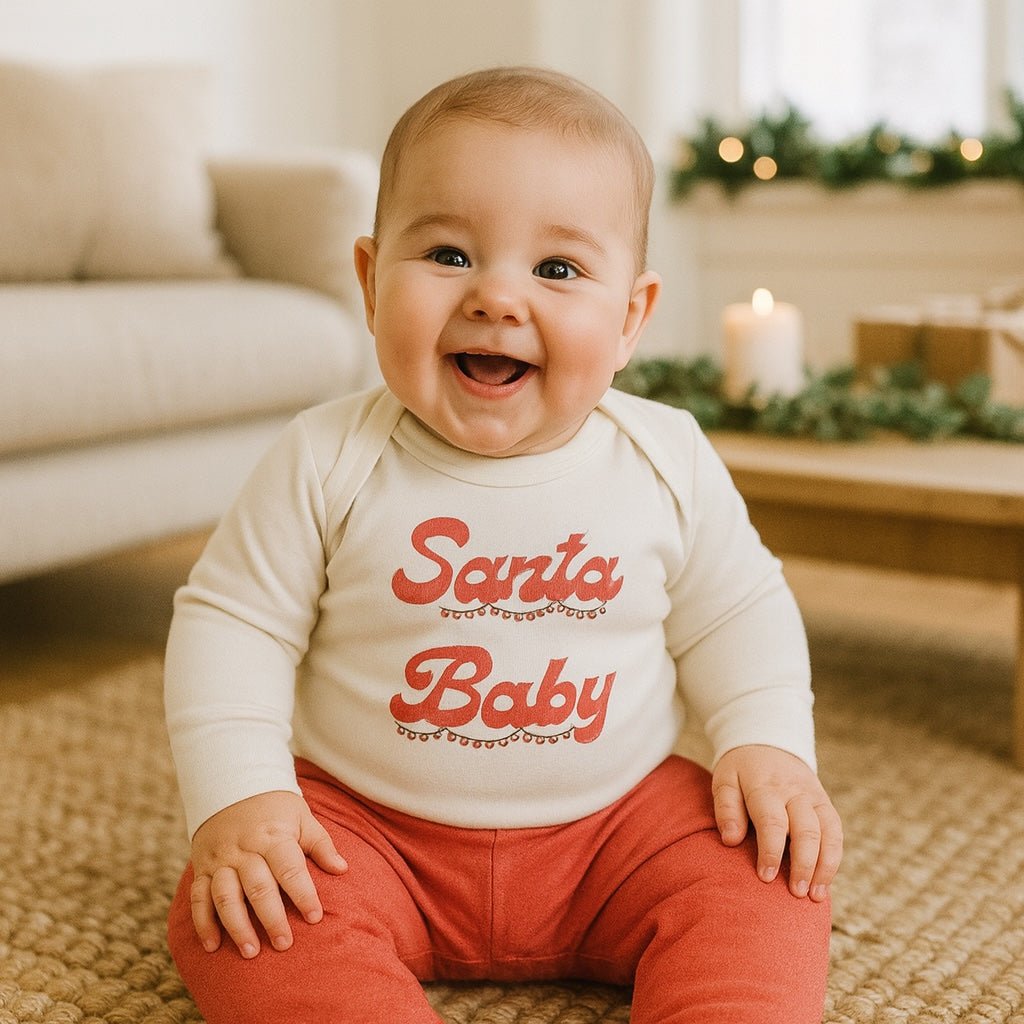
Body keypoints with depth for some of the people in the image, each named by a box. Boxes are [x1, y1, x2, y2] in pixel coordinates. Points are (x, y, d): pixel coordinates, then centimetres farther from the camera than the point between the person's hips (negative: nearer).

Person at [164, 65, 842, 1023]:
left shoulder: (669, 462, -7)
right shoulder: (328, 460, -12)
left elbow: (737, 611, 6)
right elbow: (231, 621, -6)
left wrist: (768, 745, -8)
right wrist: (238, 793, -17)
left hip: (616, 822, 1)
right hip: (366, 827, -1)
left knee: (760, 881, -19)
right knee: (230, 909, -24)